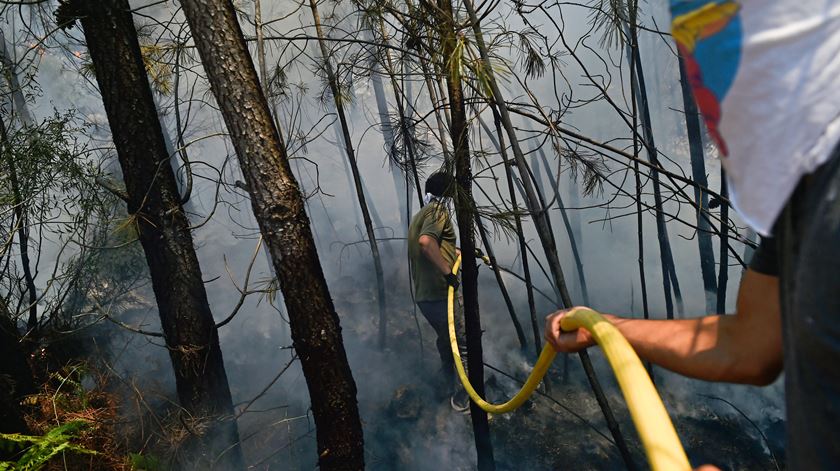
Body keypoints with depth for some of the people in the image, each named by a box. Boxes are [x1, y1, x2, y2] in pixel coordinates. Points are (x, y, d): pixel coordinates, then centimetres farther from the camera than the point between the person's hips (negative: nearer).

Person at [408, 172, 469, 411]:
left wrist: (456, 251, 43)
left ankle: (451, 390, 32)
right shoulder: (438, 210, -10)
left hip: (423, 294, 10)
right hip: (439, 293, -10)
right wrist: (448, 271, -27)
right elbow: (426, 241, -29)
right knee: (464, 342, -2)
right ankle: (465, 396, 2)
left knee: (446, 340, 21)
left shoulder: (419, 215, 20)